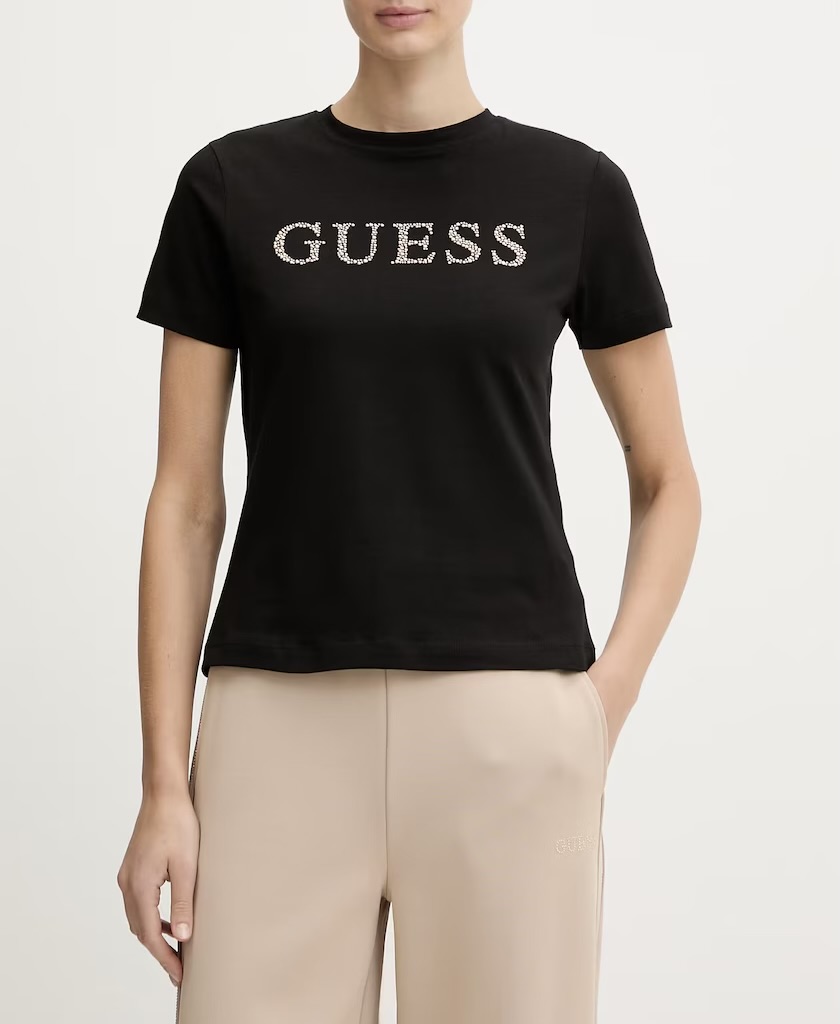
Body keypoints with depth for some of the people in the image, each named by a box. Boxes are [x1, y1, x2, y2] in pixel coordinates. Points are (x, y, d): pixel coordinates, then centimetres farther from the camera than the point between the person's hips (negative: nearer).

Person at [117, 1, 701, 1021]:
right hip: (282, 719, 1)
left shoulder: (574, 189, 5)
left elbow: (667, 482, 11)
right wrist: (164, 782, -1)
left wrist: (604, 707, -2)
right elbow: (187, 501, 4)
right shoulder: (233, 186, 6)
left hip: (506, 718, 0)